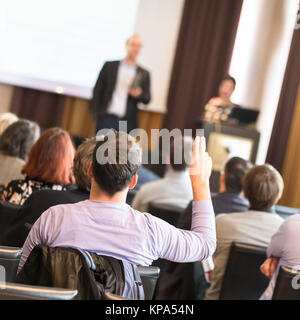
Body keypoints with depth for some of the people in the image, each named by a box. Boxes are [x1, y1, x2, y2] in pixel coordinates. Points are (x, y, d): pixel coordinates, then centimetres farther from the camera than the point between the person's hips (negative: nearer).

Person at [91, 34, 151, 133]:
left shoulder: (144, 74, 10)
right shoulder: (109, 66, 7)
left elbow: (147, 99, 11)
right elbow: (97, 90, 6)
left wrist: (139, 94, -12)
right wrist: (96, 114, -1)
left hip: (127, 122, 1)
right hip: (107, 118, 0)